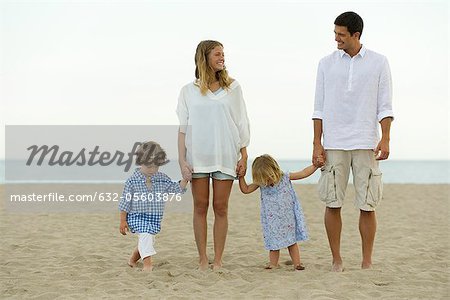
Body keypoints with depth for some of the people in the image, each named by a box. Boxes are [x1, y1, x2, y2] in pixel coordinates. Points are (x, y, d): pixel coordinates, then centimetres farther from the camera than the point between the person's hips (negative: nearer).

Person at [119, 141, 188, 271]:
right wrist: (122, 221, -5)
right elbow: (125, 202, -6)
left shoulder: (162, 179, 1)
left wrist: (185, 179, -7)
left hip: (155, 217, 5)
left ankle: (133, 260, 34)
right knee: (146, 235, -25)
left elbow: (177, 190, 9)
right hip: (136, 216, -5)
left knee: (148, 241, 9)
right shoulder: (133, 181, -11)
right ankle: (147, 263, -24)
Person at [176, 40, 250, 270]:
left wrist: (244, 156, 2)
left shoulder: (232, 87, 8)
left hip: (225, 155, 0)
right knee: (200, 206, 2)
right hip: (197, 156, 0)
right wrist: (182, 161, -3)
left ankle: (218, 260, 7)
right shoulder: (189, 91, 6)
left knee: (221, 207, 1)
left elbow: (242, 124, 8)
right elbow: (183, 128, 5)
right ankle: (203, 259, 9)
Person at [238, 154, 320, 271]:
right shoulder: (261, 183, -5)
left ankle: (297, 263, 11)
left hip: (287, 218, -1)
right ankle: (273, 264, 8)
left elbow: (303, 173, -5)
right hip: (272, 221, 1)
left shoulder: (285, 177, -9)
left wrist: (316, 165, -13)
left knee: (291, 241, 6)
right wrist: (241, 177, -9)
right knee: (273, 243, 2)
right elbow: (245, 189, 1)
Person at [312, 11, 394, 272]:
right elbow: (319, 107, 7)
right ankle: (337, 260, 10)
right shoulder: (327, 63, 8)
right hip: (334, 144, 1)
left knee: (367, 206, 0)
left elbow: (385, 106, 3)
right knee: (333, 203, 0)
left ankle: (367, 262, 9)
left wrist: (385, 139, -8)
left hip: (366, 143, -1)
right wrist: (317, 143, 0)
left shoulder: (378, 63, 5)